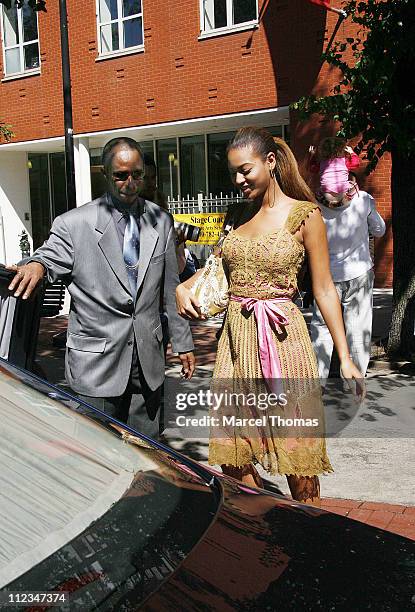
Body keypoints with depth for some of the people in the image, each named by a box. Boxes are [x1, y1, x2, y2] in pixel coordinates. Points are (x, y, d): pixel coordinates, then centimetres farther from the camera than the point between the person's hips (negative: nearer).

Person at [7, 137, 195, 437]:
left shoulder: (161, 221, 7)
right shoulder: (74, 223, -5)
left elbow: (171, 286, 11)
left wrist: (184, 343, 13)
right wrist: (35, 266, -37)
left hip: (148, 359, 4)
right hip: (97, 361, -3)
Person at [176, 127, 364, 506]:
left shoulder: (304, 215, -4)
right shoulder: (241, 214, 11)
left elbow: (324, 289, -4)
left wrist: (345, 358, -6)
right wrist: (183, 287, 3)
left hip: (282, 338, -5)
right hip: (237, 337, 5)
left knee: (296, 448, 3)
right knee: (231, 452, 8)